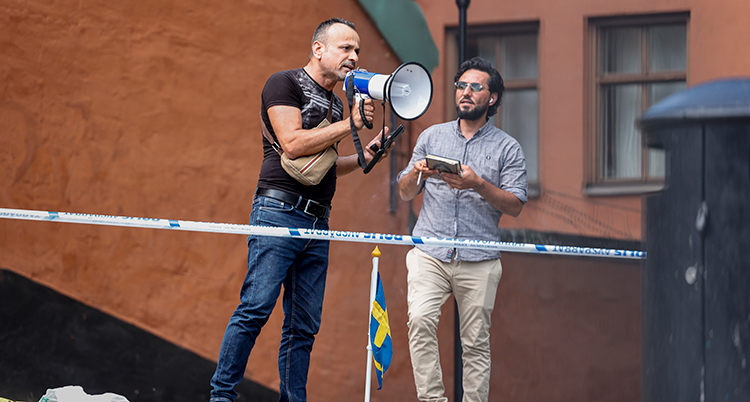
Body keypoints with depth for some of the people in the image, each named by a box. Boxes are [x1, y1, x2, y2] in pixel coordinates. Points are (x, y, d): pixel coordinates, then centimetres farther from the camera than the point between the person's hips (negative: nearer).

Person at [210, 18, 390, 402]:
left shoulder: (334, 103, 23)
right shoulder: (284, 83, -1)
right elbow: (293, 144, -13)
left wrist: (361, 157, 15)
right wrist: (349, 124, -9)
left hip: (317, 224, 8)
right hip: (280, 211, -8)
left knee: (304, 326, 4)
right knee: (256, 308, -15)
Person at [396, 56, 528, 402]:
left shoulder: (508, 148, 8)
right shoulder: (432, 137, 15)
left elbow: (515, 206, 0)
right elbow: (405, 193, 17)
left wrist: (479, 185, -15)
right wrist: (416, 174, -6)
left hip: (478, 260, -1)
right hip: (429, 253, 1)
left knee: (476, 343, -1)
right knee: (420, 320, -21)